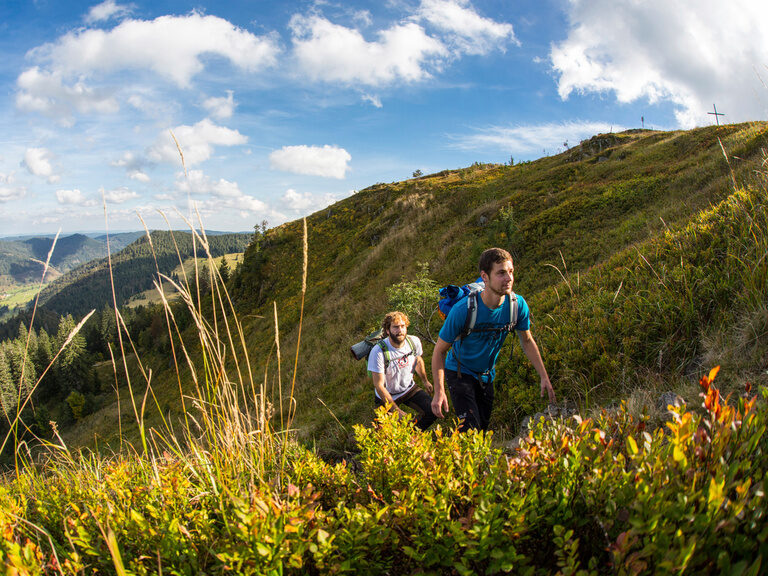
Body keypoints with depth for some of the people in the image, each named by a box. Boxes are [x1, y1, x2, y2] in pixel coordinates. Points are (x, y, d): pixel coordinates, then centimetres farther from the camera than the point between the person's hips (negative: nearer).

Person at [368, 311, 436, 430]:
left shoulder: (414, 341, -14)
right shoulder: (378, 352, -29)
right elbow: (379, 386, -24)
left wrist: (425, 381, 23)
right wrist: (398, 411, -24)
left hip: (409, 388, 4)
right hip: (387, 395, -4)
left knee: (433, 410, -13)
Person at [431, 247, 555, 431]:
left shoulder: (517, 304, -17)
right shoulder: (463, 309, -29)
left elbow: (527, 341, 2)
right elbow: (440, 350, -20)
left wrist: (544, 377, -2)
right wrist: (439, 392, -28)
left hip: (487, 375, 5)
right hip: (460, 372, -5)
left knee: (484, 427, 12)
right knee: (470, 429, -19)